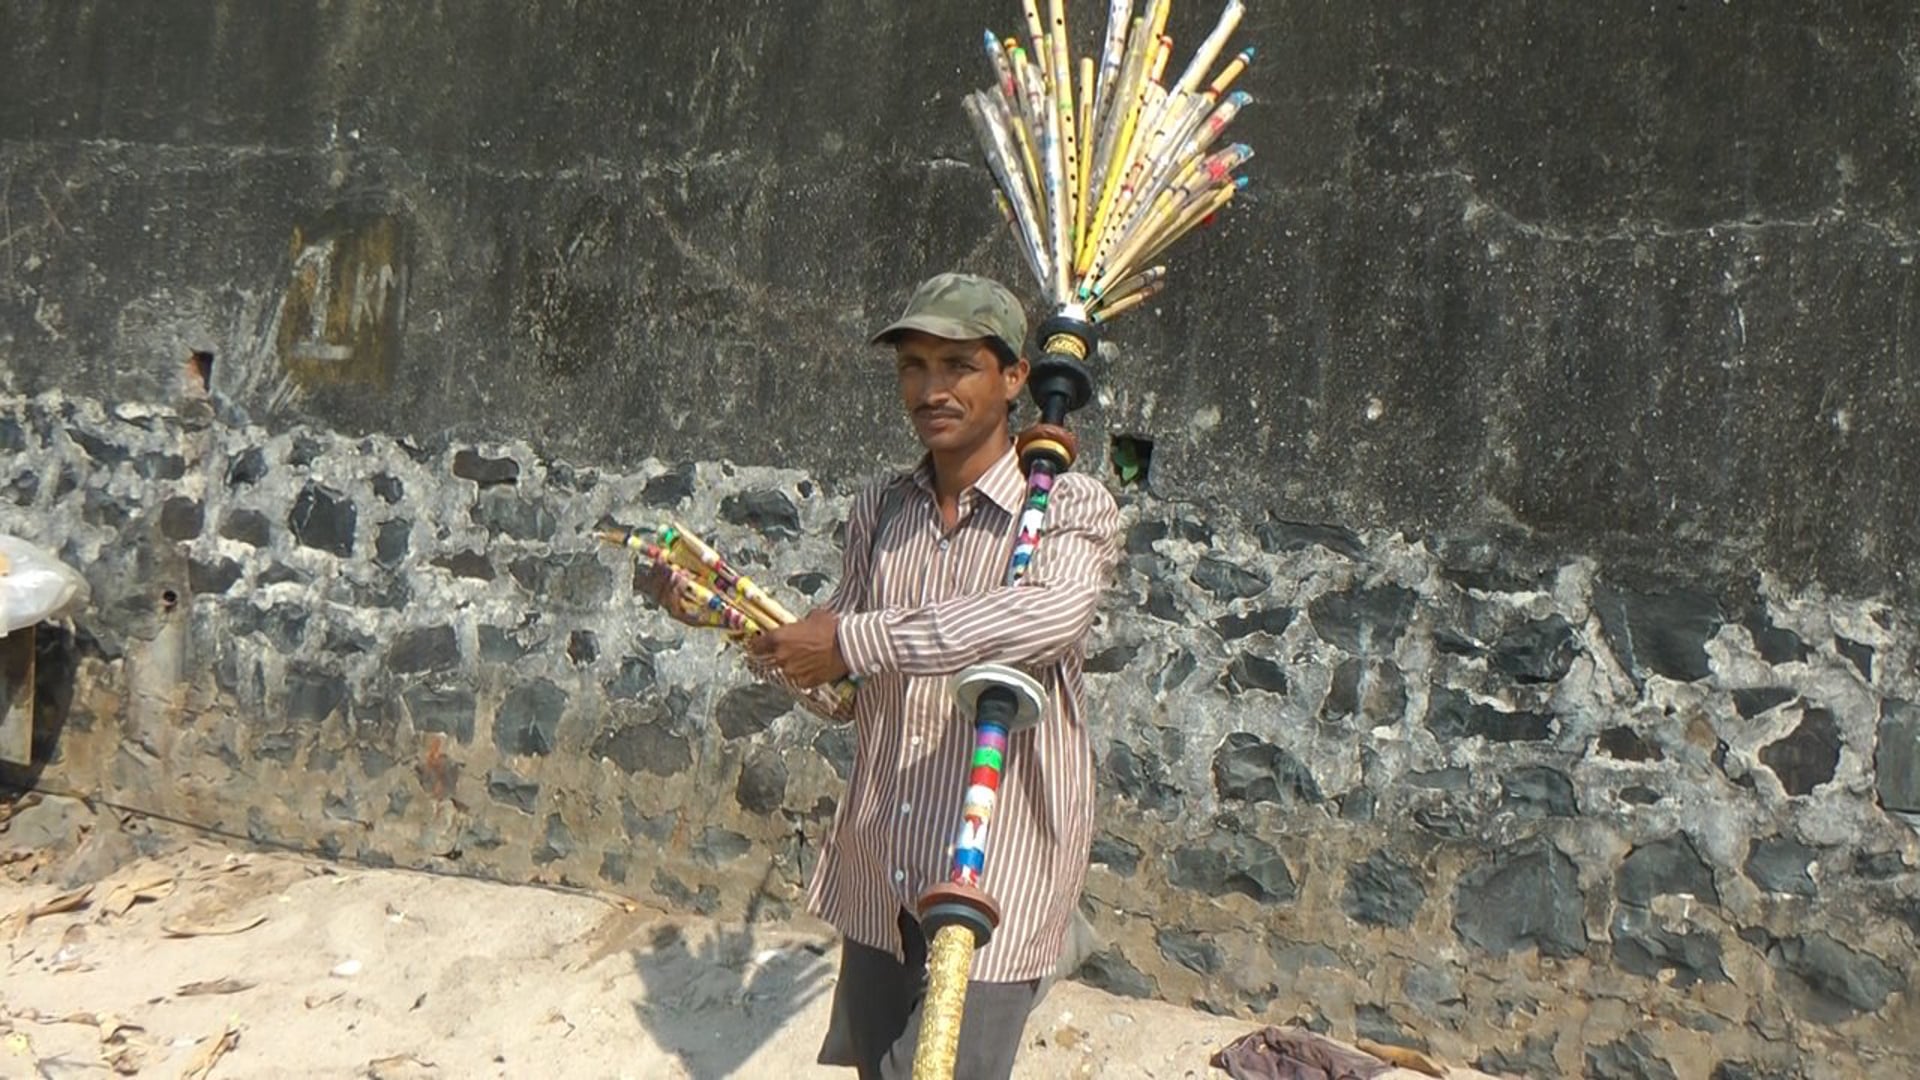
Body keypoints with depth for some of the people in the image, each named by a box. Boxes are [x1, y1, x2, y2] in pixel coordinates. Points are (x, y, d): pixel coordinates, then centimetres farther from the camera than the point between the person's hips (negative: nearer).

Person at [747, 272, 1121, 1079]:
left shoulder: (1071, 509, -11)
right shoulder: (879, 511, 6)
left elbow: (1053, 615, -35)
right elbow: (837, 683, 12)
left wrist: (853, 640, -33)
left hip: (997, 873, -6)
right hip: (877, 871, 6)